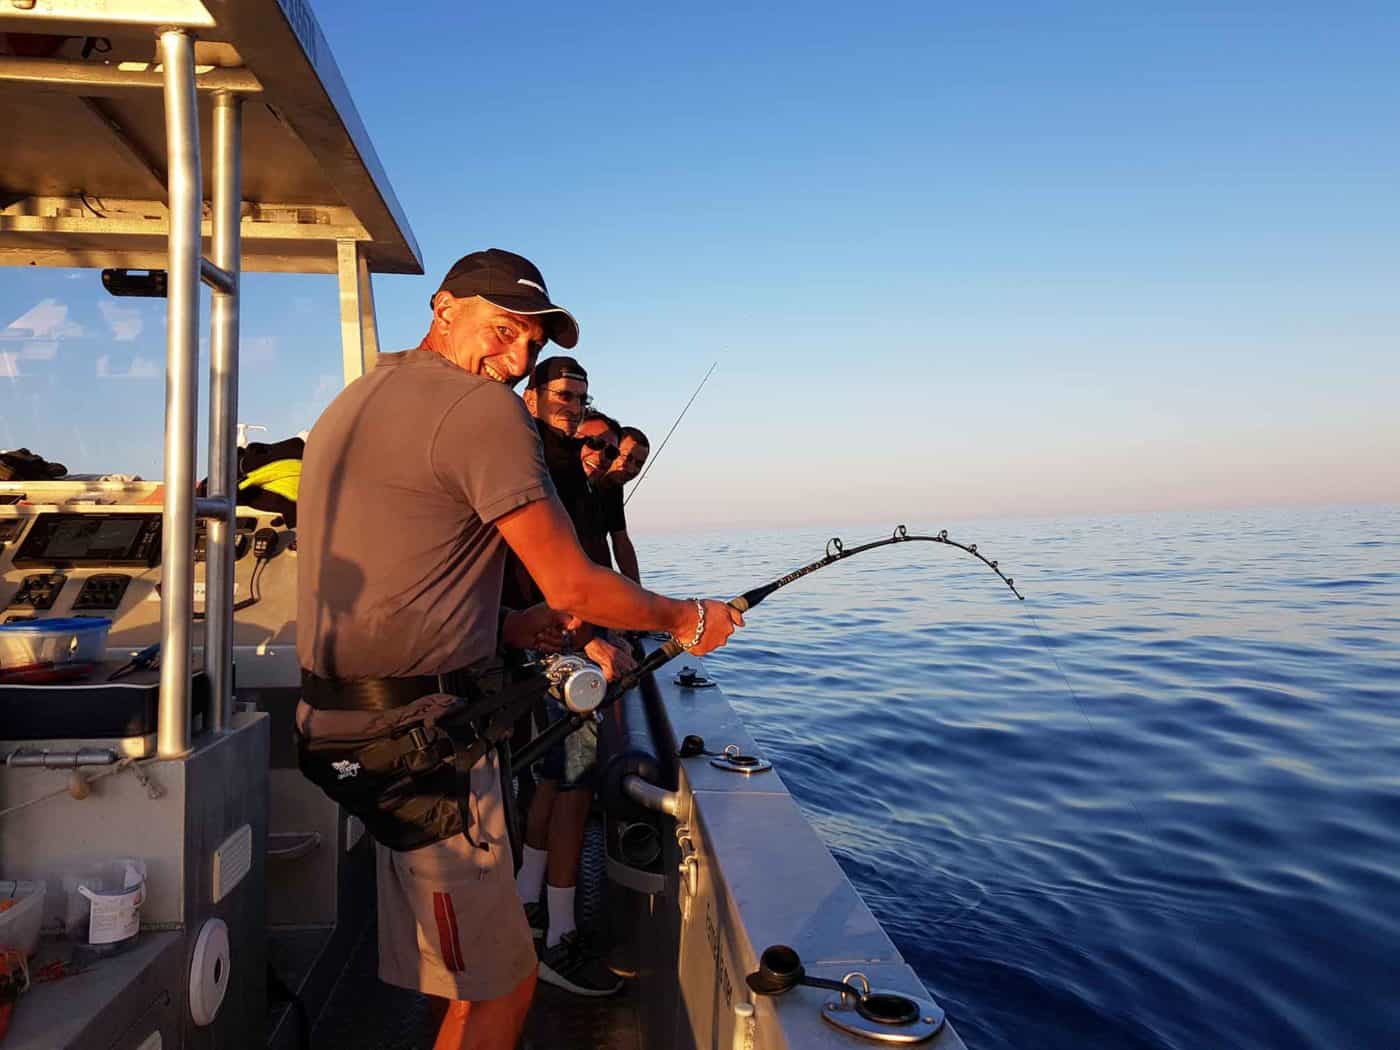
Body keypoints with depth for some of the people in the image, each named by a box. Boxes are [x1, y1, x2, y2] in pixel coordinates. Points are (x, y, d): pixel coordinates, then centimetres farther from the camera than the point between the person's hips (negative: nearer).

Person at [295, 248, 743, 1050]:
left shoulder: (353, 402, 17)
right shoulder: (482, 409, -13)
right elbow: (572, 585, -13)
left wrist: (508, 628, 19)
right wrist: (686, 621, 3)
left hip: (345, 727, 10)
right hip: (418, 742, -10)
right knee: (500, 985, 4)